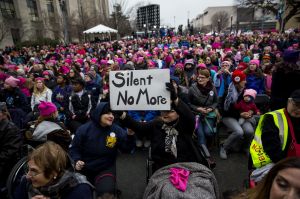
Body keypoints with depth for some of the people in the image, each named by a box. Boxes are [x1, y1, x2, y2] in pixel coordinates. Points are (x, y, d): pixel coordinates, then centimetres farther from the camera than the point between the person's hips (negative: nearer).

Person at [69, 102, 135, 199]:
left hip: (105, 169, -1)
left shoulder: (117, 130, -7)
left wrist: (130, 135, -28)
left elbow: (126, 148, -11)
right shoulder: (84, 129, -9)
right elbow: (74, 149, 1)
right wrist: (77, 160, -17)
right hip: (83, 169, 2)